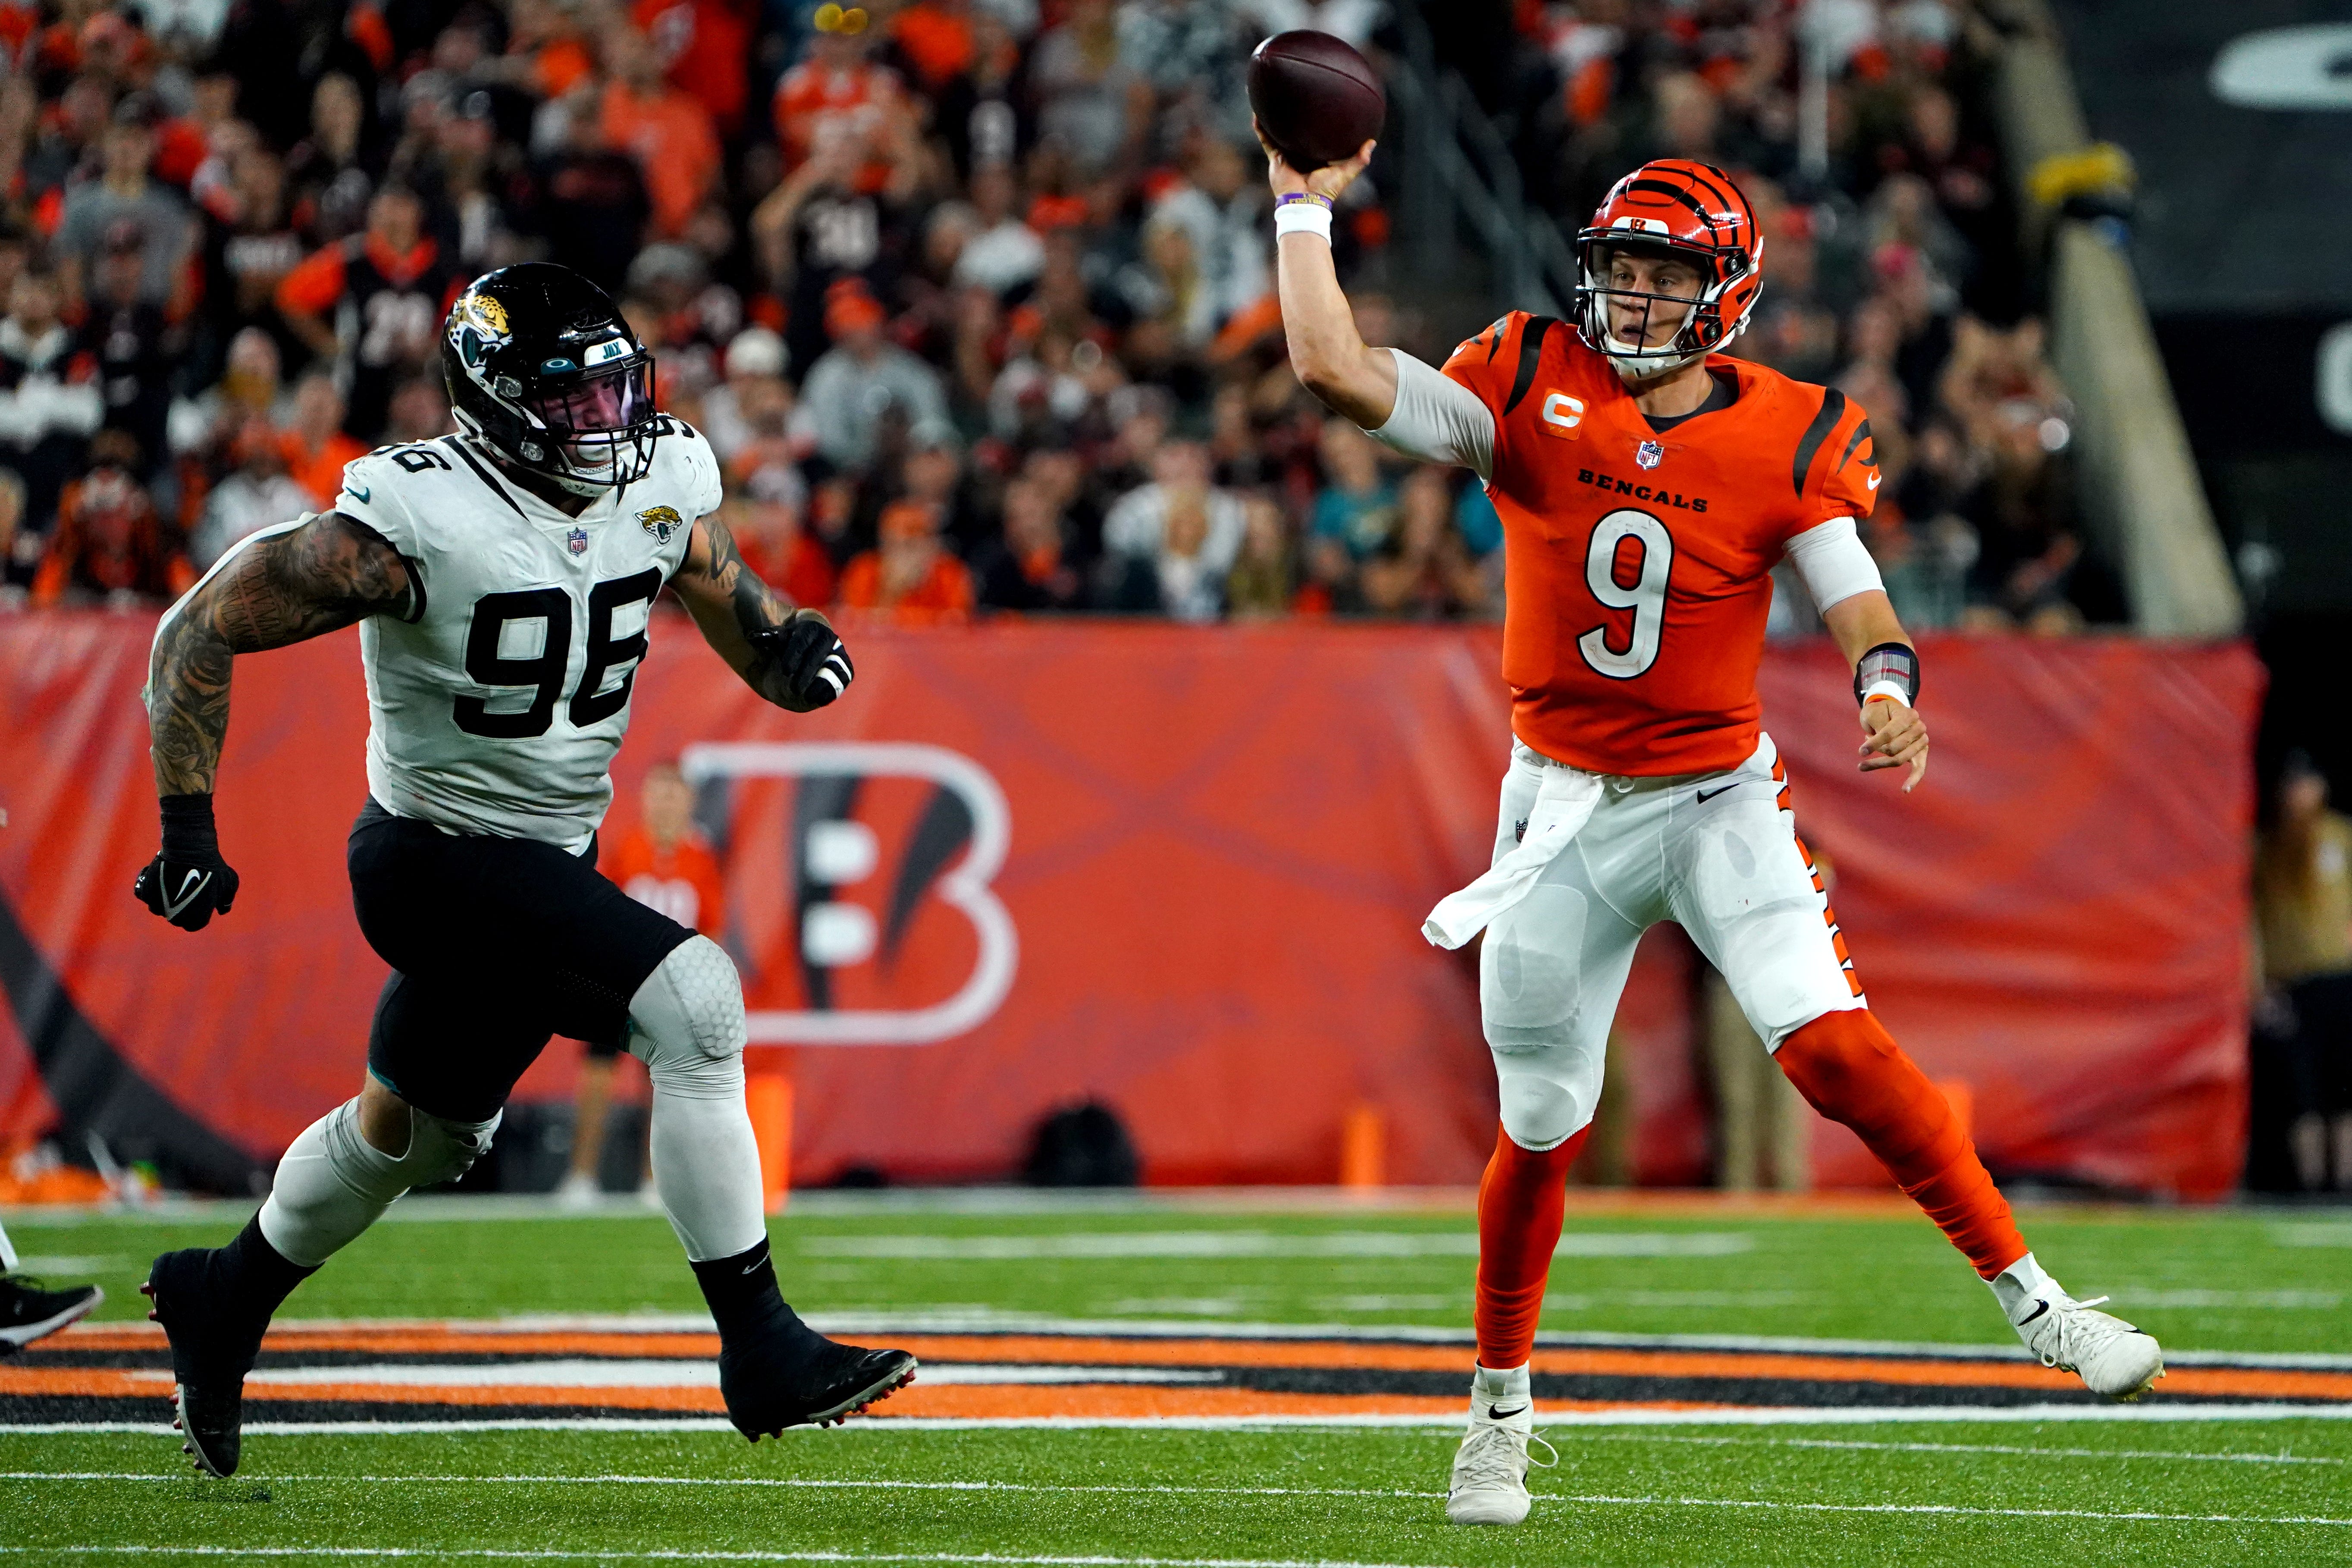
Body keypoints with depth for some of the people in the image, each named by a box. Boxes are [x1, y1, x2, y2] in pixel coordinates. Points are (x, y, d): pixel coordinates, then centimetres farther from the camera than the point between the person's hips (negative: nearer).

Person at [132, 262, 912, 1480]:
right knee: (694, 998, -24)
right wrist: (189, 827, -18)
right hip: (438, 862, -8)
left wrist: (790, 652, -10)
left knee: (408, 1132, 24)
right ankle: (762, 1353, -20)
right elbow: (201, 631, -16)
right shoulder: (417, 522, -23)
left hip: (553, 857, 8)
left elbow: (731, 603, 14)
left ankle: (222, 1301, 50)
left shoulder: (660, 485, -5)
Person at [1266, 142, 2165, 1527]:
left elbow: (1855, 593, -11)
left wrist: (1887, 689, -32)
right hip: (1565, 809, 1)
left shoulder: (1787, 439, -5)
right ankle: (1501, 1412, 28)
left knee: (1836, 1048, -22)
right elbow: (1339, 372, -14)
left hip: (1721, 801, -1)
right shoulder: (1530, 394, -5)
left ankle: (2036, 1302, -16)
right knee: (1542, 1129, 8)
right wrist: (1305, 211, -11)